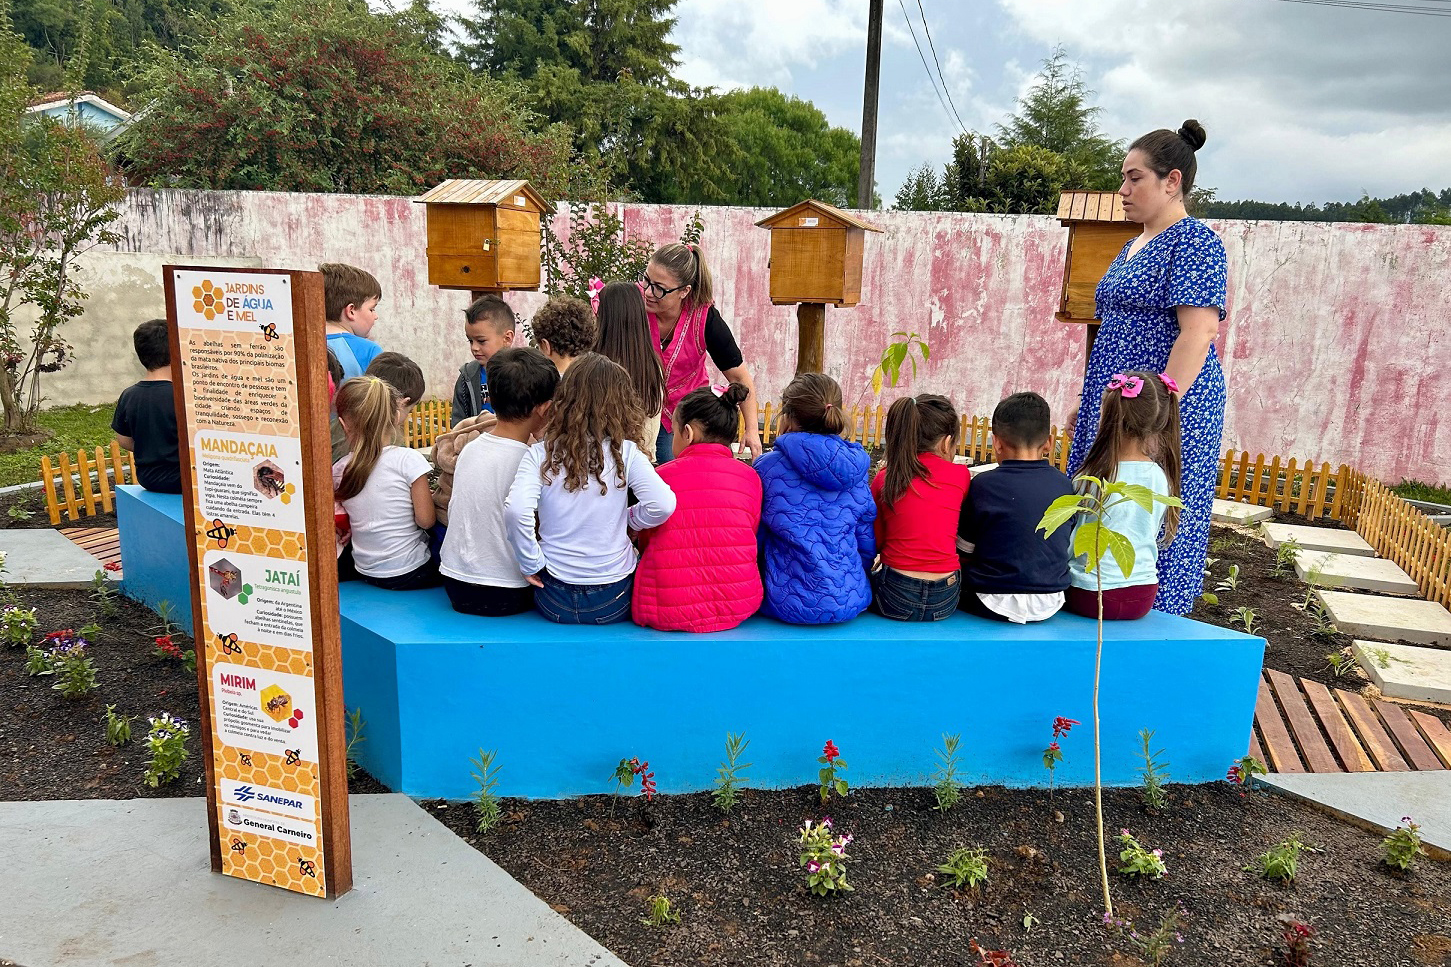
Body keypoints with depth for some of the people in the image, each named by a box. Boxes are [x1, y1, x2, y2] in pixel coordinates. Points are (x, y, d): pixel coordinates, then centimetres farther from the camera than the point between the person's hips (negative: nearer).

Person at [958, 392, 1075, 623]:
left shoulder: (983, 484, -10)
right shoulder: (1063, 485, 0)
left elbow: (964, 552, -2)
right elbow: (1064, 546, 10)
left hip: (997, 604, -5)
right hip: (1050, 604, 5)